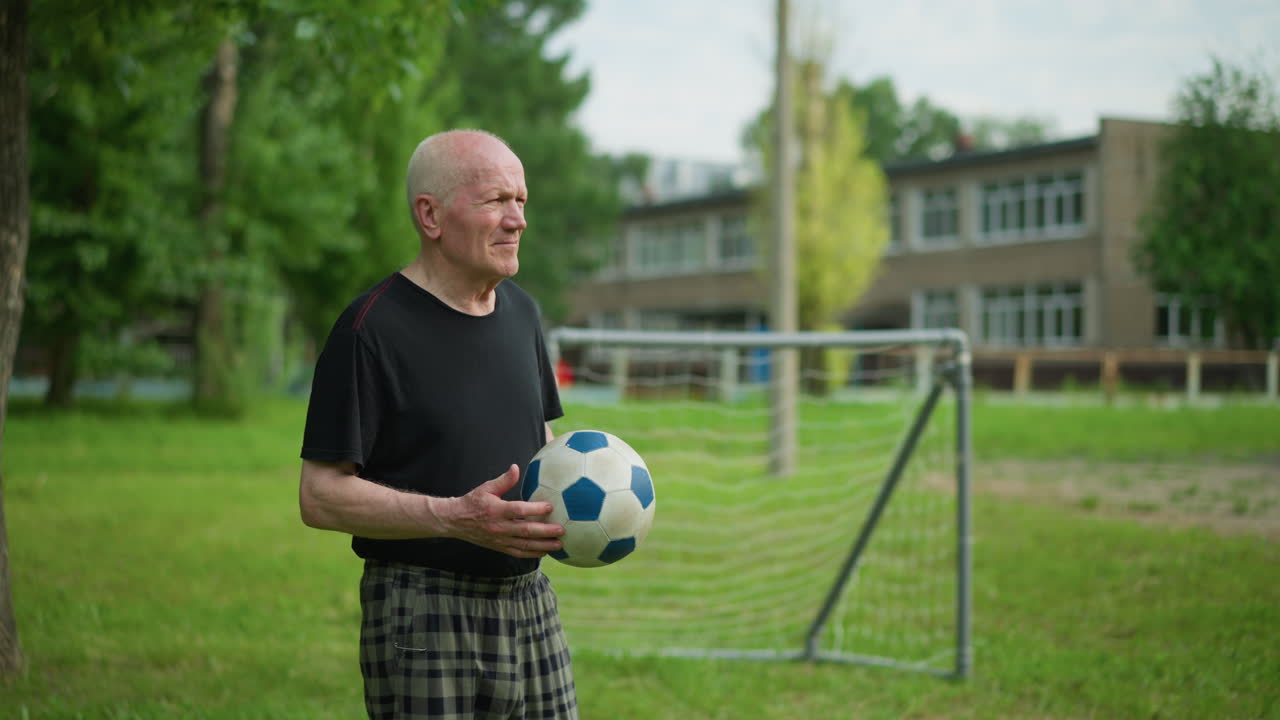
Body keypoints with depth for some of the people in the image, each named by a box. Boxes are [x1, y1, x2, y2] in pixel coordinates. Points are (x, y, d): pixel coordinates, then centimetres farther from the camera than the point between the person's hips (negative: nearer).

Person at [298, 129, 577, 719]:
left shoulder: (521, 311, 11)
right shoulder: (372, 328, -12)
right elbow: (321, 496, -14)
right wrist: (454, 517, -23)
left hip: (530, 601, 7)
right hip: (423, 615, -6)